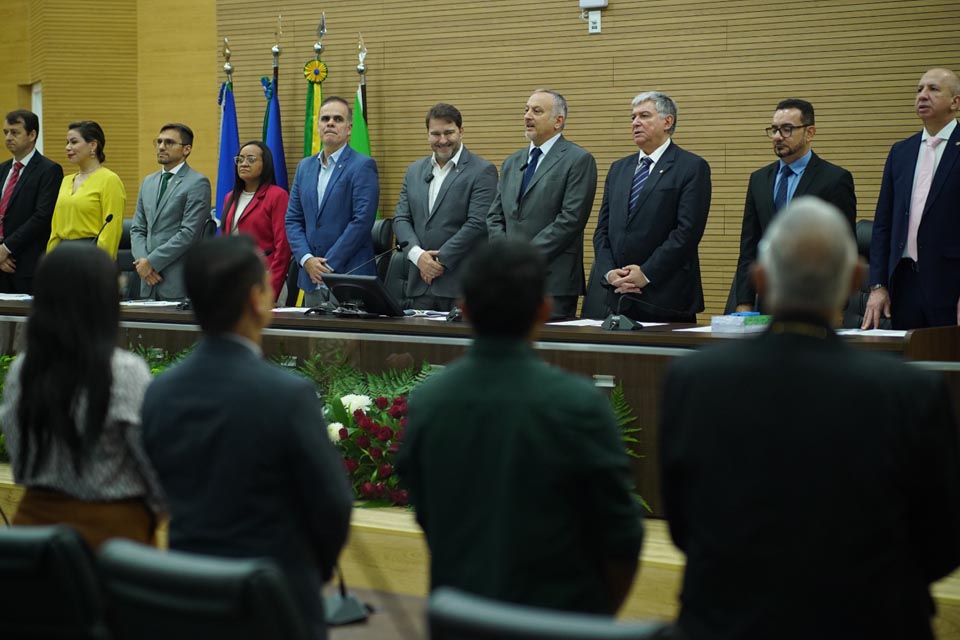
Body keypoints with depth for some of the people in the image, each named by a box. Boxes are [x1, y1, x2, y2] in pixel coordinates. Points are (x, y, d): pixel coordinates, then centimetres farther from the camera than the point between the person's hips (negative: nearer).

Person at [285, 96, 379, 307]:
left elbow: (362, 220, -13)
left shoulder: (363, 166, -5)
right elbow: (293, 220, 13)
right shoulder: (305, 167, 15)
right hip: (311, 277, 6)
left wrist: (329, 265, -14)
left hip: (350, 276, -6)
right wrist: (306, 259, -4)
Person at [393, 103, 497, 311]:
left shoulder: (481, 171, -3)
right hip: (420, 284, 5)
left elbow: (478, 223, -12)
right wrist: (418, 255, -7)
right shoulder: (415, 171, 16)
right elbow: (401, 219, 11)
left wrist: (441, 260, -12)